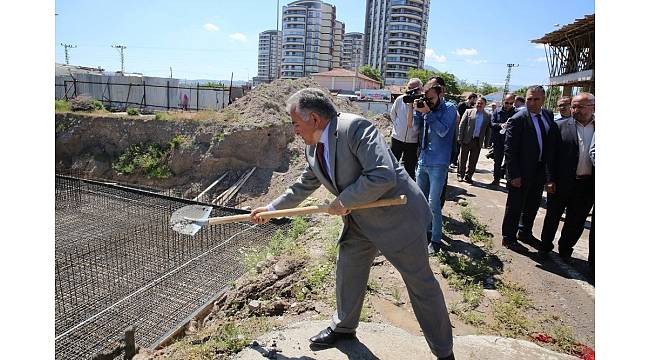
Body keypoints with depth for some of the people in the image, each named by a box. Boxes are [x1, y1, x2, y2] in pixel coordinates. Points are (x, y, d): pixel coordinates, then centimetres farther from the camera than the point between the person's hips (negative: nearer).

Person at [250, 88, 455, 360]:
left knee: (421, 283, 6)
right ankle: (344, 327, 43)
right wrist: (271, 208, 21)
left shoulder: (355, 128, -25)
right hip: (360, 220, 8)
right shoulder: (313, 148, 3)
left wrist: (344, 201, -23)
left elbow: (383, 176, -32)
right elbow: (304, 185, 18)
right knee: (348, 271, 17)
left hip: (397, 215, -8)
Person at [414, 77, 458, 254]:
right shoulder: (428, 107, 10)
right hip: (423, 161, 6)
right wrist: (418, 110, -8)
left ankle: (436, 240, 7)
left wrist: (427, 112, -18)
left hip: (438, 163, -6)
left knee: (433, 204, -5)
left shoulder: (449, 108, -6)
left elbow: (443, 131, -16)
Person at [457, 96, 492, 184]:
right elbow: (462, 125, 0)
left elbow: (488, 130, 7)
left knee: (473, 161, 7)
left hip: (478, 141, 2)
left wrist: (486, 143, 3)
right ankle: (460, 175, 17)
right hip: (467, 140, -2)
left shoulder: (487, 116, 7)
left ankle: (468, 176, 17)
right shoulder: (468, 112, 3)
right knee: (463, 159, 5)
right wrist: (460, 138, -7)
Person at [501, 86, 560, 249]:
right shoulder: (517, 119, -14)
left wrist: (550, 175, -2)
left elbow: (553, 143, 4)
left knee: (532, 205, 19)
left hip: (541, 170, 6)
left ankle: (525, 233, 38)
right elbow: (509, 150, -16)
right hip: (522, 171, -6)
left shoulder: (548, 116, 4)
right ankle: (508, 237, 23)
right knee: (515, 206, 6)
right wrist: (514, 175, -18)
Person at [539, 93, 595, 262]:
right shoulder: (561, 126, -4)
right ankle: (546, 245, 30)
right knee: (553, 216, 12)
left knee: (576, 220, 13)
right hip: (562, 182, -2)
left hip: (587, 184, 2)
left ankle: (565, 248, 31)